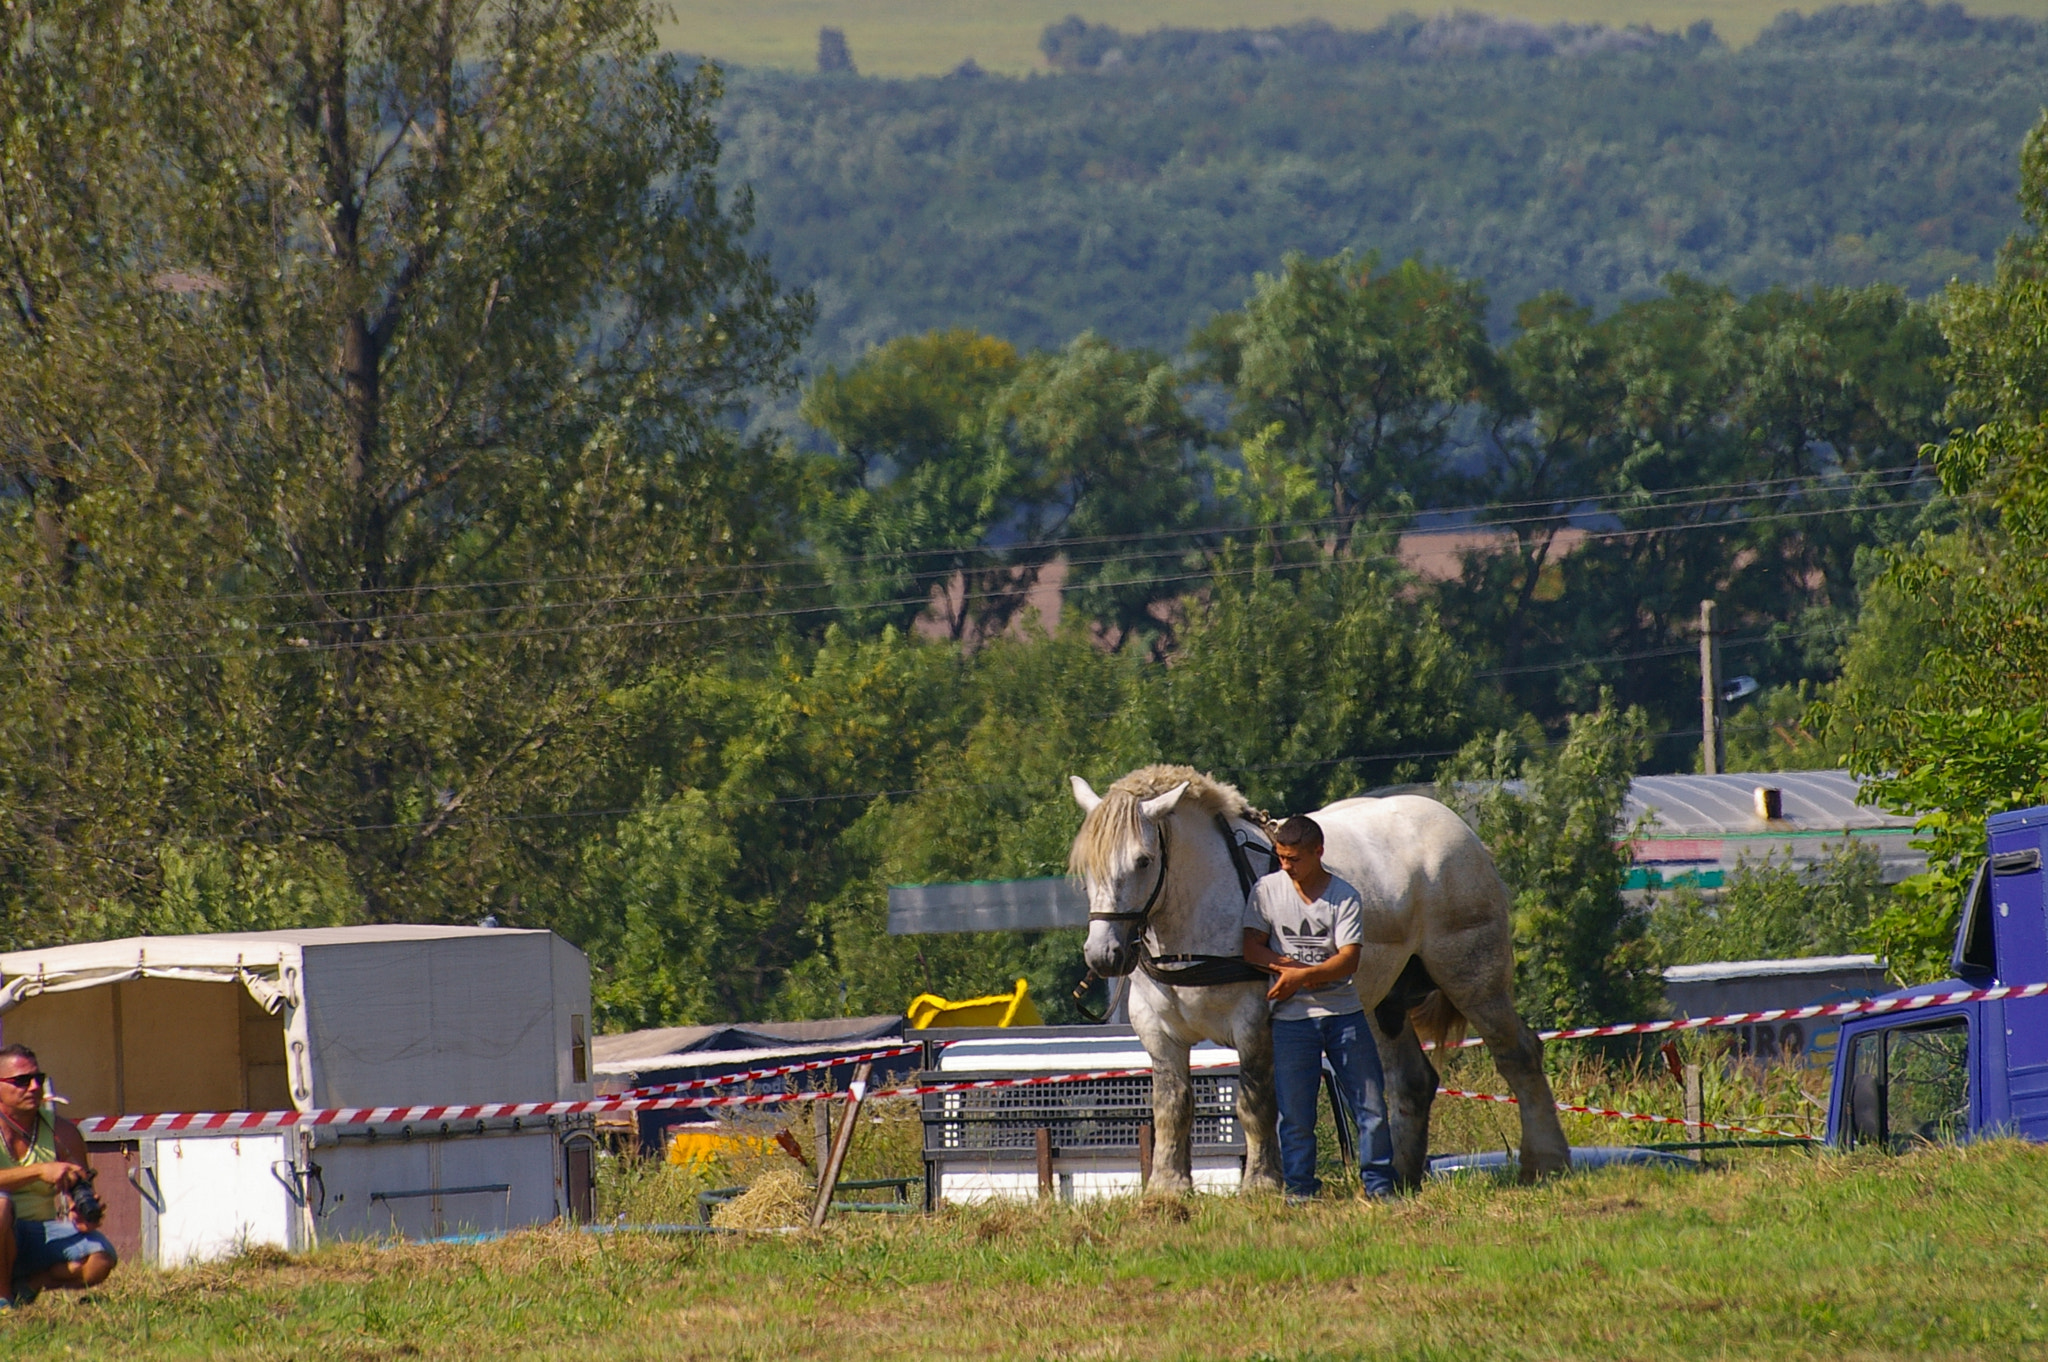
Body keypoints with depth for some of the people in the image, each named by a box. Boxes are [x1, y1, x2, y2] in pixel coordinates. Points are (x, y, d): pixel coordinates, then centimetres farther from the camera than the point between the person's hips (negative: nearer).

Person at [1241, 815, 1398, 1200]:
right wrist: (1288, 966, -18)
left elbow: (1349, 959, -12)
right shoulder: (1266, 890, 1)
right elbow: (1252, 948, -2)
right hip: (1292, 1016, 0)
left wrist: (1302, 975, -25)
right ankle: (1299, 1189, 7)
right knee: (1295, 1112, 0)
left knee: (1371, 1104, 1)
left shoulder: (1345, 897, -3)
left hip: (1343, 1012, 0)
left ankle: (1379, 1185, 11)